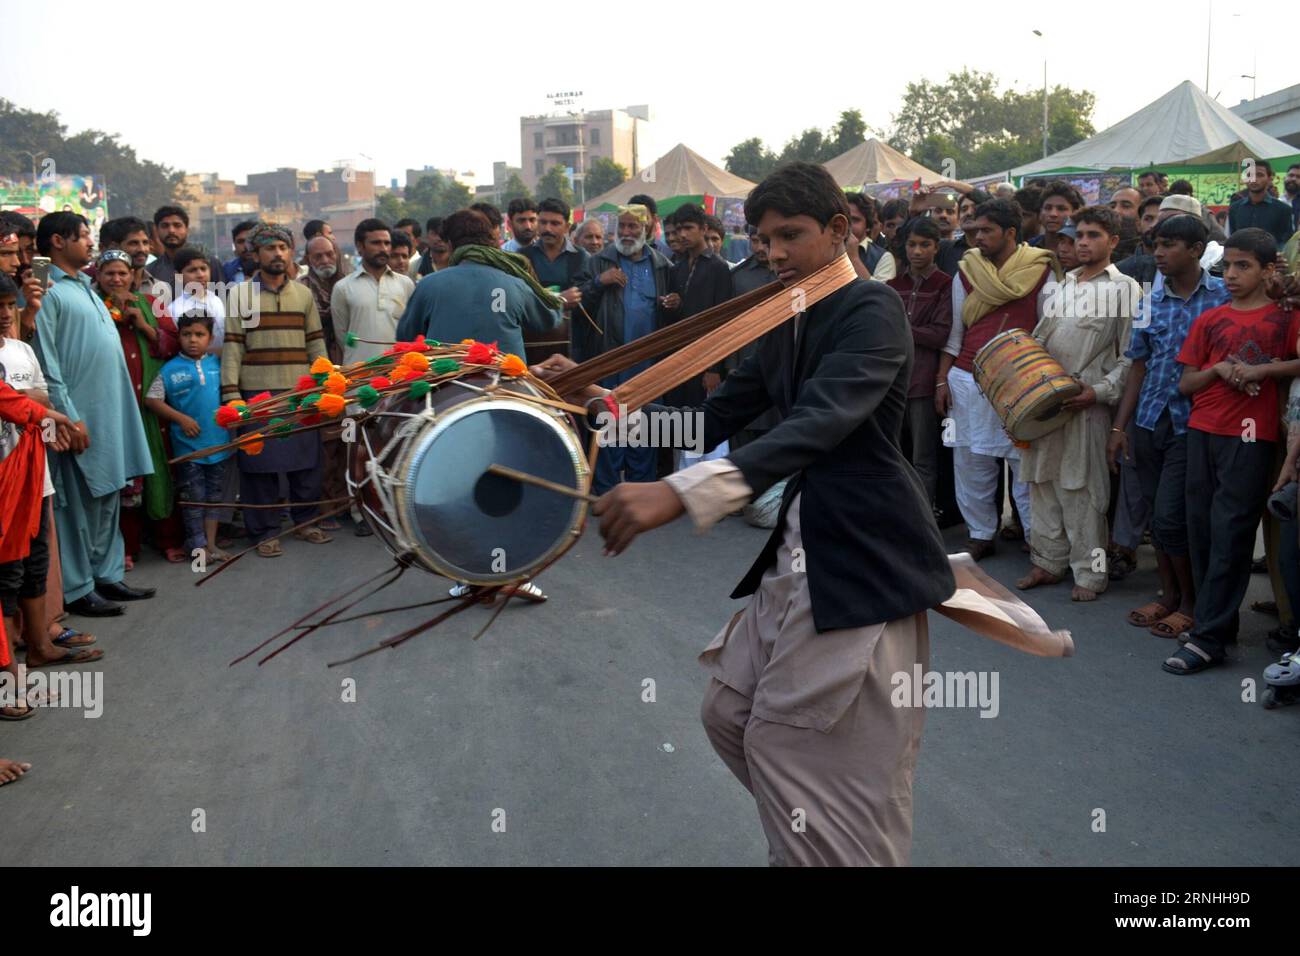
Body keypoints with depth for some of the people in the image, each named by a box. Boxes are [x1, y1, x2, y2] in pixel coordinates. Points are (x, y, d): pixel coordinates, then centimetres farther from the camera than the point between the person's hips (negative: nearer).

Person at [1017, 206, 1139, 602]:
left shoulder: (1124, 288, 0)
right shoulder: (1058, 285, 17)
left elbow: (1131, 356, -5)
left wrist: (1100, 391, -16)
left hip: (1086, 403, -6)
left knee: (1082, 488, -4)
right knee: (1042, 481, 9)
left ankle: (1090, 571, 5)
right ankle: (1048, 561, 20)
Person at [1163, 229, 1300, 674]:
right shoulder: (1210, 320, 12)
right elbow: (1185, 383, 10)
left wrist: (1261, 370, -17)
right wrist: (1219, 368, -7)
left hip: (1250, 438, -4)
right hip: (1202, 432, 4)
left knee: (1229, 537, -5)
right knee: (1201, 531, 7)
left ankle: (1207, 638, -2)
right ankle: (1218, 621, 20)